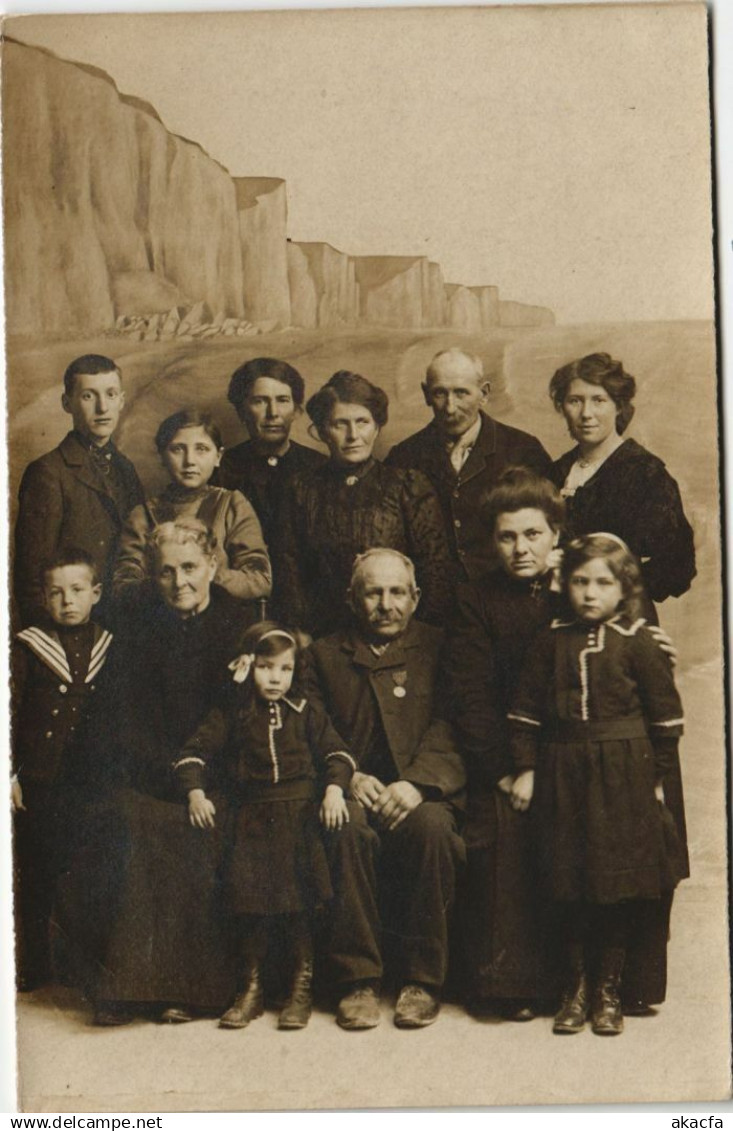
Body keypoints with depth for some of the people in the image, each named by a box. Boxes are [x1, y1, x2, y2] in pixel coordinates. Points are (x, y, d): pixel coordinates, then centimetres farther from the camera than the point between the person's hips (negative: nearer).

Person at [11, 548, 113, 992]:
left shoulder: (110, 649, 5)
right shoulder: (28, 647, -2)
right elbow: (11, 713, -2)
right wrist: (11, 775, -6)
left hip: (94, 784, 2)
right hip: (40, 784, -2)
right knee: (38, 882, 5)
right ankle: (35, 970, 17)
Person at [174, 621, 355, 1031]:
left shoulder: (305, 712, 10)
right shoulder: (232, 713, 8)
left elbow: (336, 751, 7)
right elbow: (195, 751, 6)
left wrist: (334, 788, -10)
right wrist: (196, 793, -9)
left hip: (299, 813, 0)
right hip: (252, 817, 1)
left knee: (298, 898, -9)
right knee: (250, 895, -7)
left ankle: (302, 987, 4)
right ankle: (251, 988, 8)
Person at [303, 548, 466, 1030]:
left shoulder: (439, 648, 12)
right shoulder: (325, 655, 18)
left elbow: (453, 732, 1)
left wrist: (417, 782, -15)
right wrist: (348, 777, -9)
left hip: (424, 795, -1)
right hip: (356, 794, 1)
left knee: (431, 826, -34)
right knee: (349, 829, -33)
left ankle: (423, 981, -19)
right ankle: (358, 980, -21)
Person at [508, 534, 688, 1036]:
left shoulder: (637, 642, -4)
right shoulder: (553, 641, 3)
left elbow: (666, 712, 0)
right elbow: (526, 709, 7)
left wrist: (656, 774, 1)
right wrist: (526, 768, 4)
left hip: (622, 773, -2)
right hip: (564, 774, 2)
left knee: (616, 885, 3)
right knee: (569, 886, 8)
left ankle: (609, 990, 18)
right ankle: (576, 986, 22)